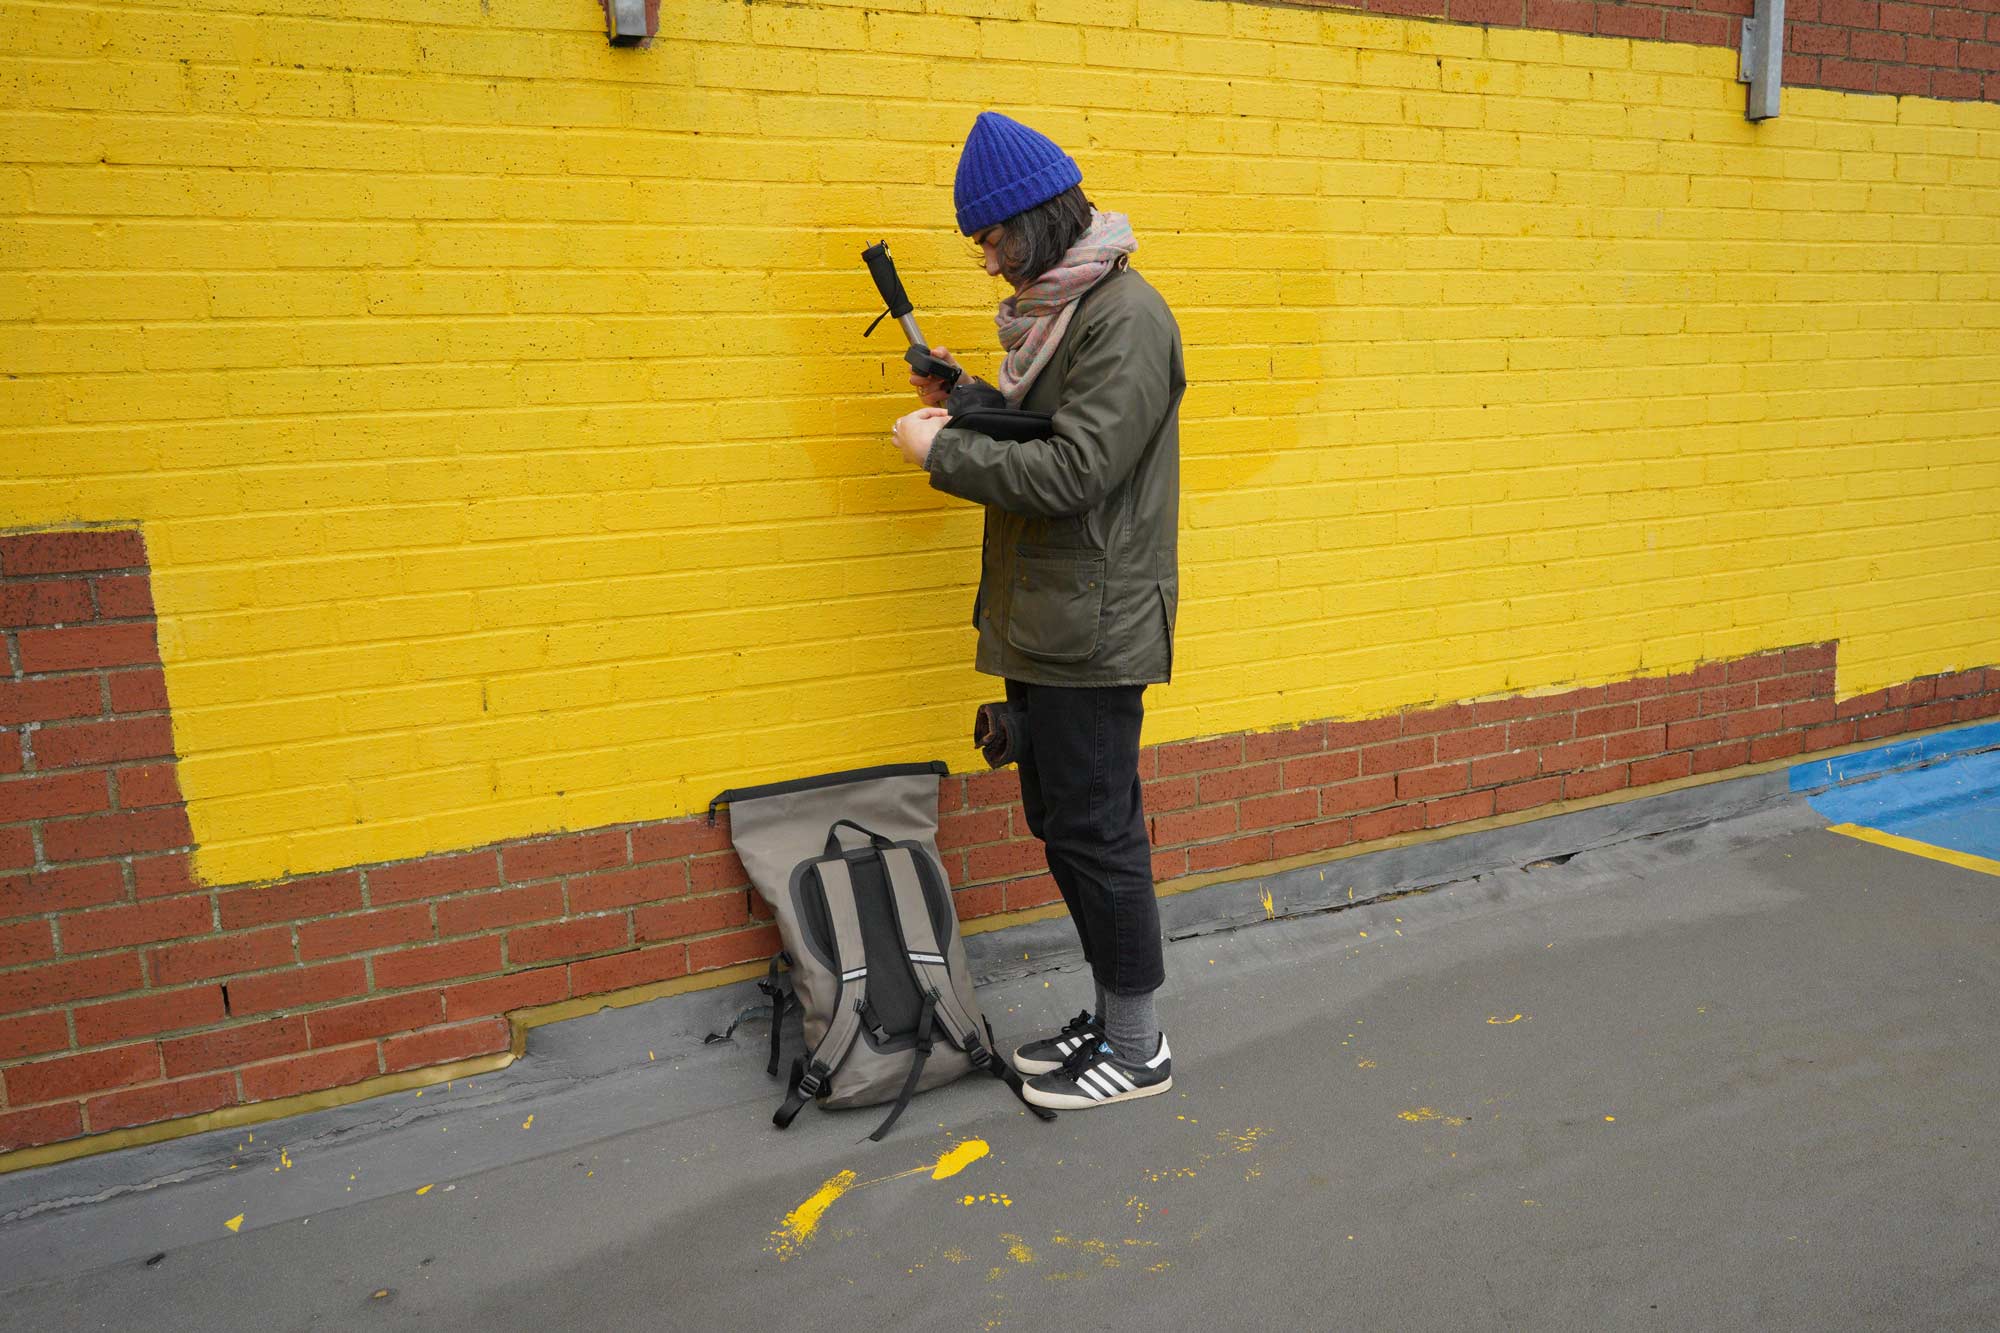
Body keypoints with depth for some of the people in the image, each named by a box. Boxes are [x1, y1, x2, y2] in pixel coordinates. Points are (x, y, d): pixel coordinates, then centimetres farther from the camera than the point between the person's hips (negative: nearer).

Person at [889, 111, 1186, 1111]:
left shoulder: (1124, 318, -16)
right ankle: (1111, 1015, 31)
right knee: (1060, 822, 16)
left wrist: (941, 451, -15)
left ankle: (1136, 1046, 16)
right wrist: (966, 403, 5)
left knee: (1094, 831, -1)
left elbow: (1074, 472, -23)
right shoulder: (1053, 308, 15)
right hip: (1041, 625, 10)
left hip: (1091, 631, -10)